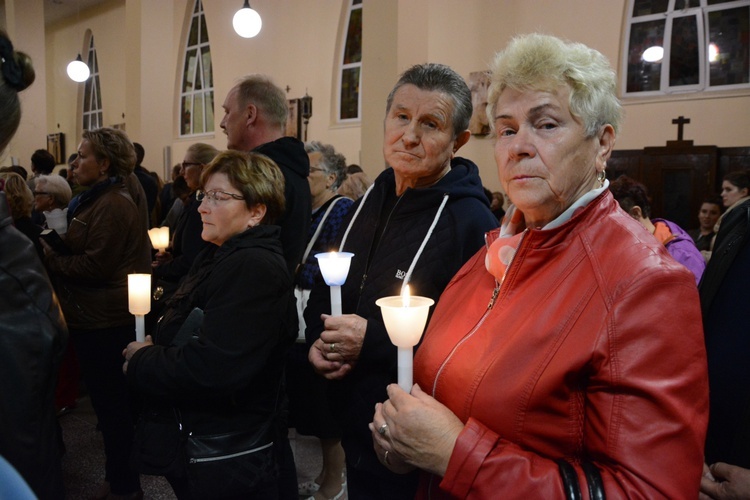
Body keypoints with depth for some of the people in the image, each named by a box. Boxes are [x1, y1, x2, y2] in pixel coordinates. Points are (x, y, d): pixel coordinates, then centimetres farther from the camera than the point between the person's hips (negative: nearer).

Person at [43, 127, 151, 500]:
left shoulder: (113, 205, -18)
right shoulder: (96, 200, 16)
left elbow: (95, 265, -22)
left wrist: (50, 259, -12)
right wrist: (55, 251, 1)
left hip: (105, 322, -11)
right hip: (96, 317, 11)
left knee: (112, 403, 1)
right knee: (109, 400, 19)